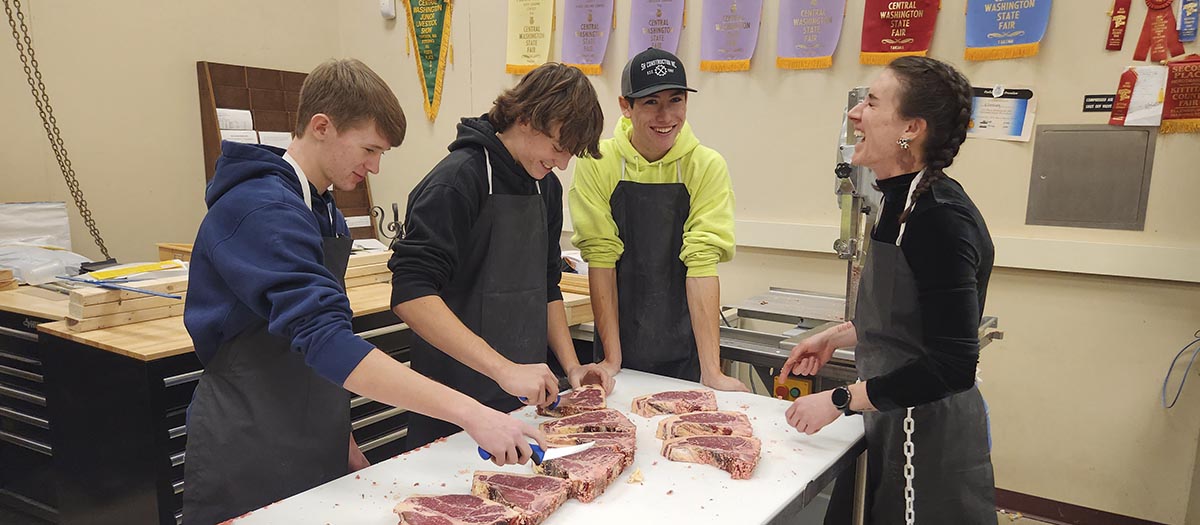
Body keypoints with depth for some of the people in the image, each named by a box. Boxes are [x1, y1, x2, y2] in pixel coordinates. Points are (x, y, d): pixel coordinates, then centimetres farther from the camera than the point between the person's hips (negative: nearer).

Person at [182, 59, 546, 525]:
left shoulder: (323, 212, 9)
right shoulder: (263, 211, -22)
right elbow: (325, 342, -34)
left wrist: (340, 438, 12)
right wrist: (469, 413, -38)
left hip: (313, 451, 8)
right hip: (249, 465, -8)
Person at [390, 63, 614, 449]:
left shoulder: (547, 186, 9)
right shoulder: (458, 180, -16)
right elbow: (411, 294, -25)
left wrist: (571, 365, 5)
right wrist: (503, 369, -30)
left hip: (528, 398, 8)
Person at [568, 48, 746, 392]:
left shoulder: (707, 166, -9)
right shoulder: (597, 163, -8)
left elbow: (702, 262, -15)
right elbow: (601, 256, -11)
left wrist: (711, 370, -20)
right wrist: (612, 357, -14)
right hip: (618, 343, 1)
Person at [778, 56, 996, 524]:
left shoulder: (940, 220, -24)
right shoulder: (904, 203, 5)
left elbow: (951, 366, -26)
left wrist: (840, 400, -20)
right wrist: (836, 336, 11)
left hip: (930, 437, -9)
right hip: (894, 424, 9)